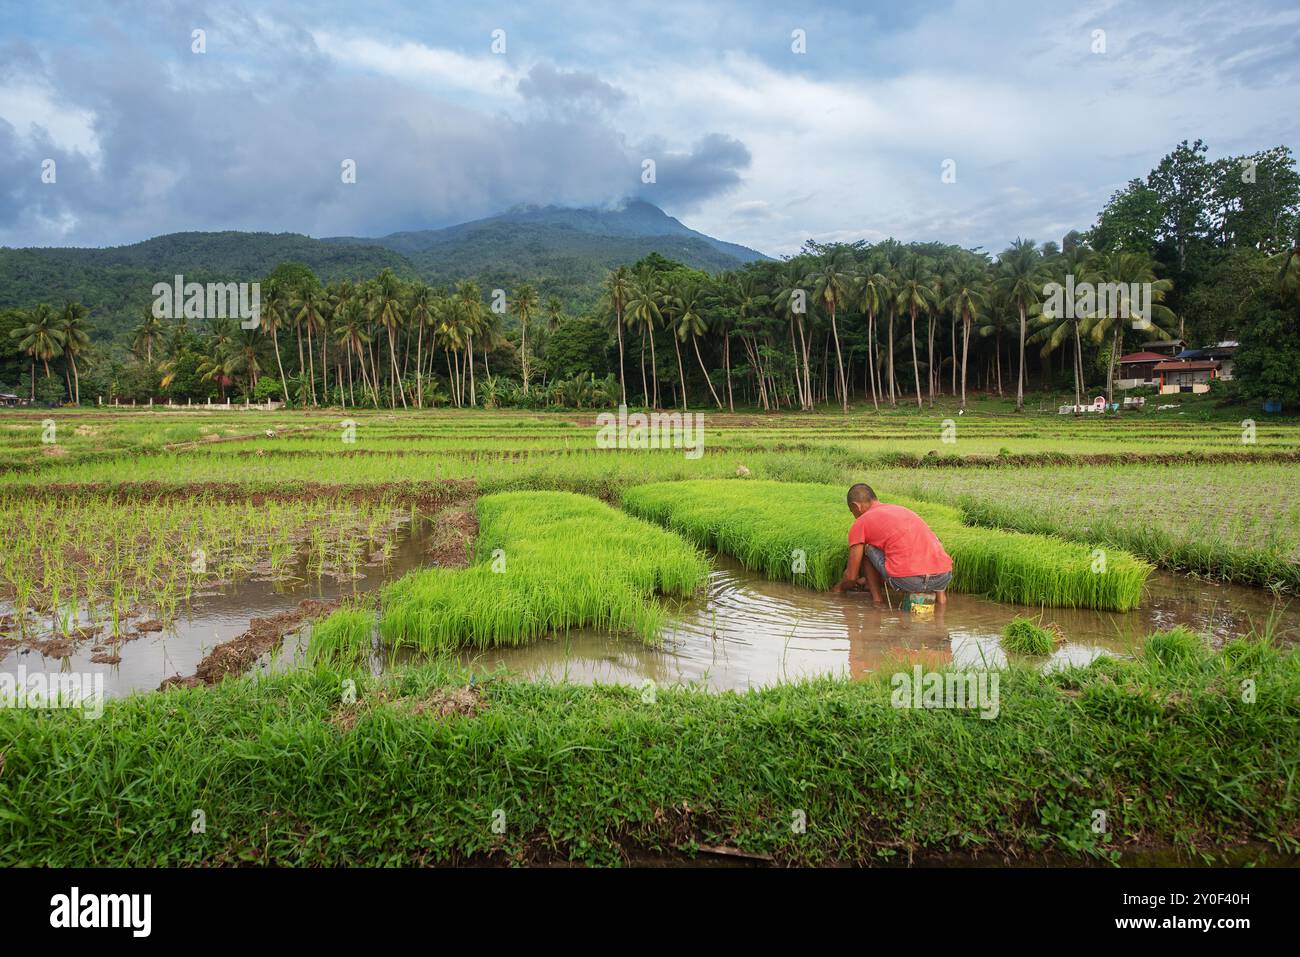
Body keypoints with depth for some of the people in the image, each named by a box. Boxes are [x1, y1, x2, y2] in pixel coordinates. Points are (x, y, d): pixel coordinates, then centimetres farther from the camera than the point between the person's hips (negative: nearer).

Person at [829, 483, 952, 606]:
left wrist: (839, 588, 34)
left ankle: (877, 598, 11)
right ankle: (940, 592, 21)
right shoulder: (903, 509, 29)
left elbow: (851, 576, 11)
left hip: (908, 580, -5)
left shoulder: (861, 523, 10)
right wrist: (873, 579, 53)